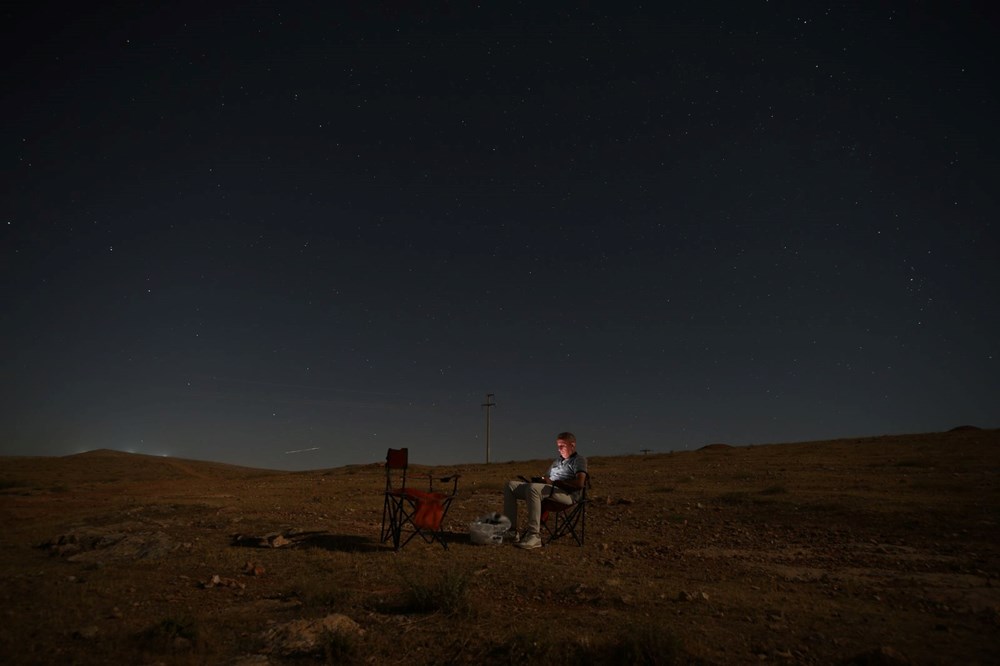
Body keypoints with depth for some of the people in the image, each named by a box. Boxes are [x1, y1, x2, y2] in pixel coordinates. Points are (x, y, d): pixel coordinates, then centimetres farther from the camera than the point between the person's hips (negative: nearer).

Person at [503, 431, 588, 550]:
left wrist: (553, 482, -12)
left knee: (533, 488, -38)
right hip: (548, 490, 8)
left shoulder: (579, 460, 8)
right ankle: (511, 531, -14)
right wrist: (540, 480, 5)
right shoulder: (558, 460, 33)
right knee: (510, 485, -6)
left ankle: (534, 536, -39)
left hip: (566, 494, -8)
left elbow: (579, 483, -10)